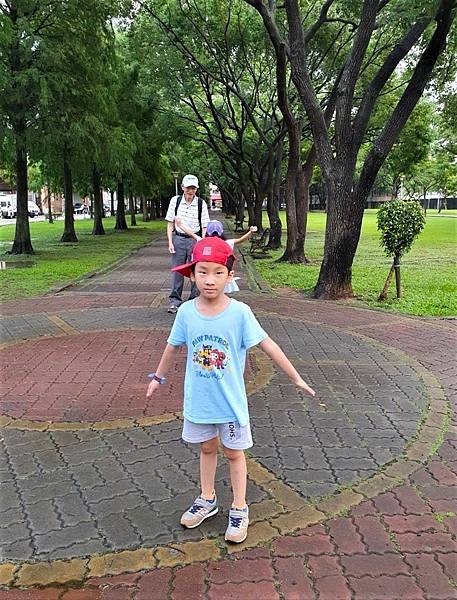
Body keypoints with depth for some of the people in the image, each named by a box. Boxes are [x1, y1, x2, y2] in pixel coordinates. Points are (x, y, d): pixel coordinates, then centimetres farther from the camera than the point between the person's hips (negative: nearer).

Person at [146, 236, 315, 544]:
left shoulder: (240, 312, -19)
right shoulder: (187, 312, -10)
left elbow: (268, 345, -13)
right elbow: (173, 347, 6)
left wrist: (296, 378, -10)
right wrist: (158, 378, 19)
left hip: (230, 401, -2)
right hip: (199, 400, 3)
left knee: (234, 452, 15)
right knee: (207, 448, 22)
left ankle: (239, 509, 33)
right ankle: (207, 499, 43)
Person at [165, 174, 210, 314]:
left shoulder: (201, 204, -4)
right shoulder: (175, 201, -1)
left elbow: (204, 226, -1)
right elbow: (170, 223, 3)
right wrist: (170, 242, -4)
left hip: (195, 239, 0)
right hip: (178, 239, 1)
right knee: (177, 270, 3)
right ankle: (174, 300, 11)